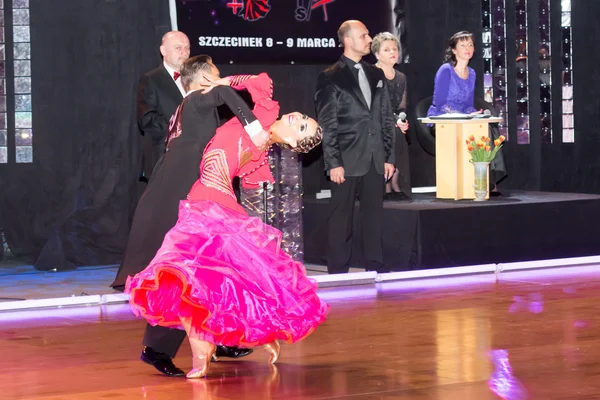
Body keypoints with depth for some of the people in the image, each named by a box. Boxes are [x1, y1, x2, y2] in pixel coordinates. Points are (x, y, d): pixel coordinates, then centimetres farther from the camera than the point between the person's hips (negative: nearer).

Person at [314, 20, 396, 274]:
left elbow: (386, 118, 14)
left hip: (375, 160, 5)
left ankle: (376, 268, 14)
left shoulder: (376, 75, 13)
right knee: (341, 217, 0)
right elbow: (327, 124, -7)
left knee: (374, 215, 8)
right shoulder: (330, 78, -3)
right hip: (347, 160, -5)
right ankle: (338, 273, 4)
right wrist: (333, 163, -12)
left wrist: (389, 157, 9)